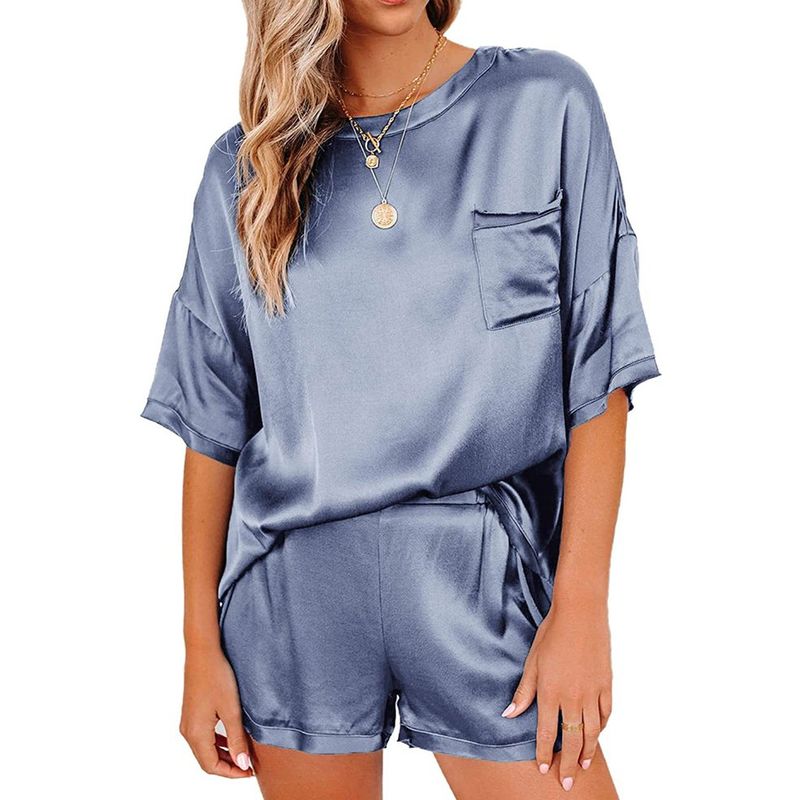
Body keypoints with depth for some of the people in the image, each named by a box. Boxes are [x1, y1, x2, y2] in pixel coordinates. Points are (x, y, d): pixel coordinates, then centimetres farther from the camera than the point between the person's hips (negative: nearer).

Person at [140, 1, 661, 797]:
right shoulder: (246, 165, 5)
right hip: (296, 593, 2)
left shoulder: (545, 104, 0)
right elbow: (212, 420, 7)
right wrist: (201, 643, 5)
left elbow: (598, 373, -3)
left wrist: (581, 604, -9)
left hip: (487, 581, -1)